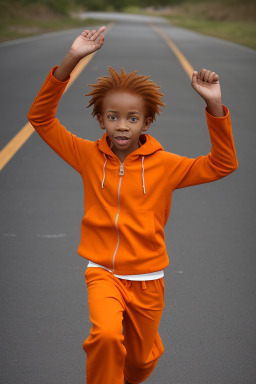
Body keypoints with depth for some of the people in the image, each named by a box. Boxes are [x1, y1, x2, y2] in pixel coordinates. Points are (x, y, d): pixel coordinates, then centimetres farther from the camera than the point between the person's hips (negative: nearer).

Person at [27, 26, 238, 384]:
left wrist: (214, 106, -21)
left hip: (147, 280, 1)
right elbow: (41, 117, -9)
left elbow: (222, 164, -8)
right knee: (106, 335, -31)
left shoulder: (164, 165, -7)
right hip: (103, 273, -1)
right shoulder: (89, 156, -5)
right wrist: (70, 61, -21)